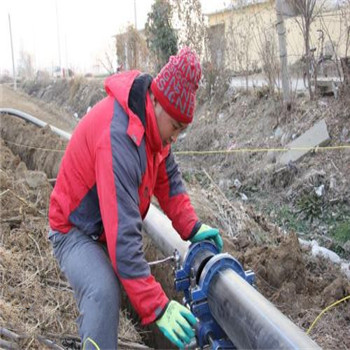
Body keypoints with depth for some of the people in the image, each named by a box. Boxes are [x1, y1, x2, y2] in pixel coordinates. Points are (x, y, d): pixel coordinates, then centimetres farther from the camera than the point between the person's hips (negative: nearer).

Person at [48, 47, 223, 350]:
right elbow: (123, 237, -41)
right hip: (77, 232, -9)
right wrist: (158, 308, -40)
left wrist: (192, 227, -10)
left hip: (109, 227, 9)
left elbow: (167, 176, 2)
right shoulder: (118, 138, -39)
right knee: (104, 293, -32)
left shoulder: (152, 118, -11)